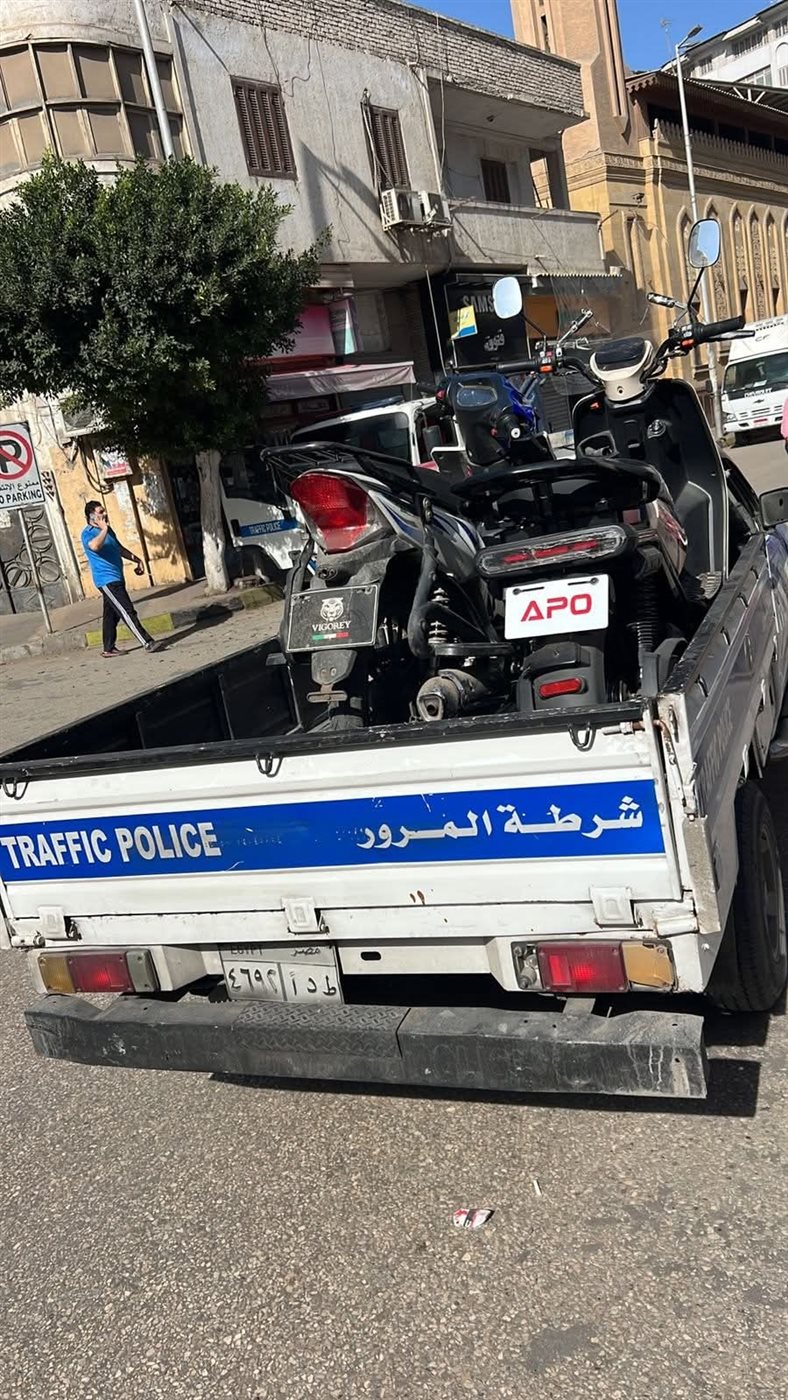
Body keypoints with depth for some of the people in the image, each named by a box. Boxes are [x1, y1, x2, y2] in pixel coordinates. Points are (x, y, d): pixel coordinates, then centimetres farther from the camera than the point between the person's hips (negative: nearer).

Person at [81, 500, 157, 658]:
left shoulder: (108, 529, 15)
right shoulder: (88, 533, -13)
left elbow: (120, 548, 28)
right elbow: (95, 546, -37)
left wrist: (136, 559, 22)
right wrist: (104, 529, -25)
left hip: (115, 578, 9)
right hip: (106, 580, -9)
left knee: (112, 615, 13)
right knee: (127, 612, -13)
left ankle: (108, 649, 21)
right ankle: (147, 643, -15)